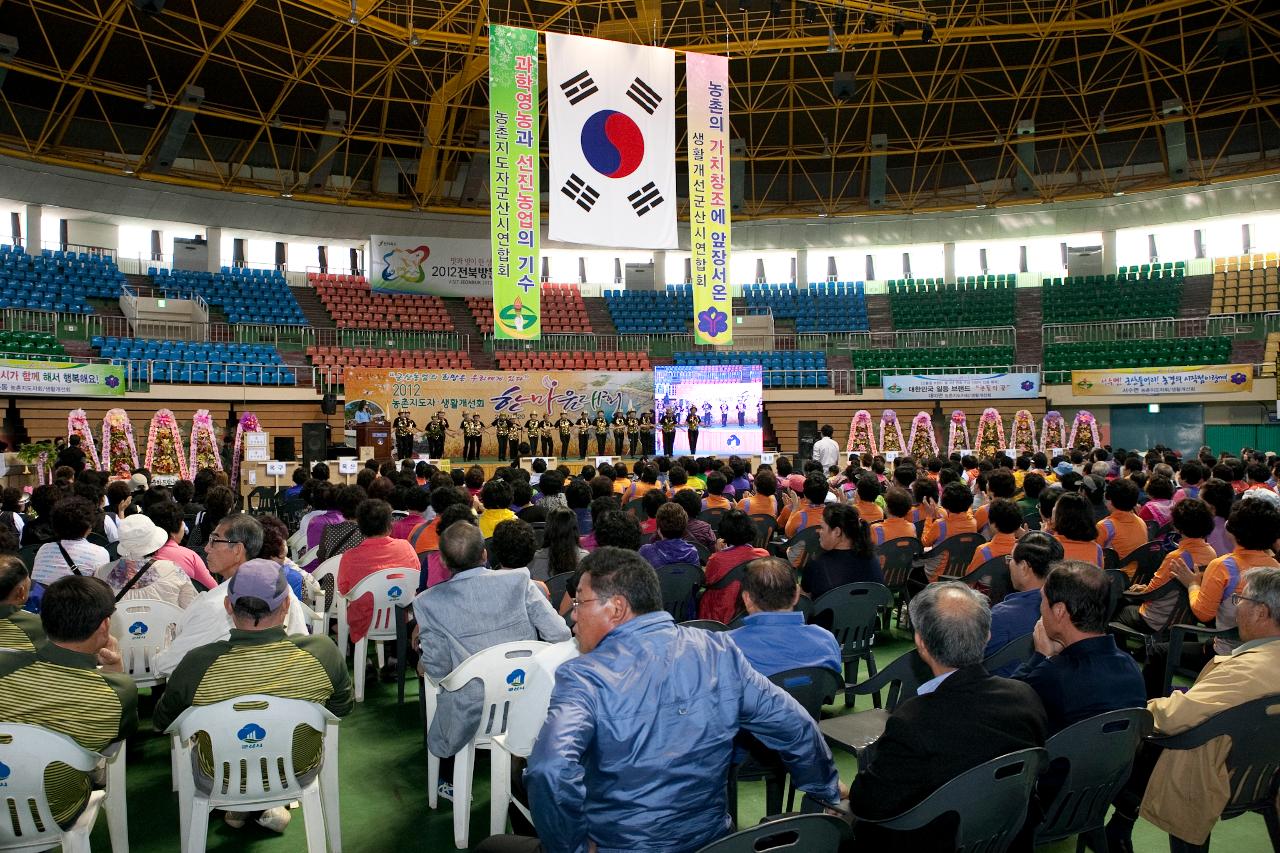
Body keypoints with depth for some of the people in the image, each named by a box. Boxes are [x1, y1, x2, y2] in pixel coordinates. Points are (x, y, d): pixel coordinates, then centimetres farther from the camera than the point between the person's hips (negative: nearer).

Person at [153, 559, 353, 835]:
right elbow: (343, 707, -6)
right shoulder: (322, 651, -27)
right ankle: (274, 804, 30)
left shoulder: (198, 664, -28)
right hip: (300, 775, 0)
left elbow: (161, 722, -7)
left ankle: (236, 806, 32)